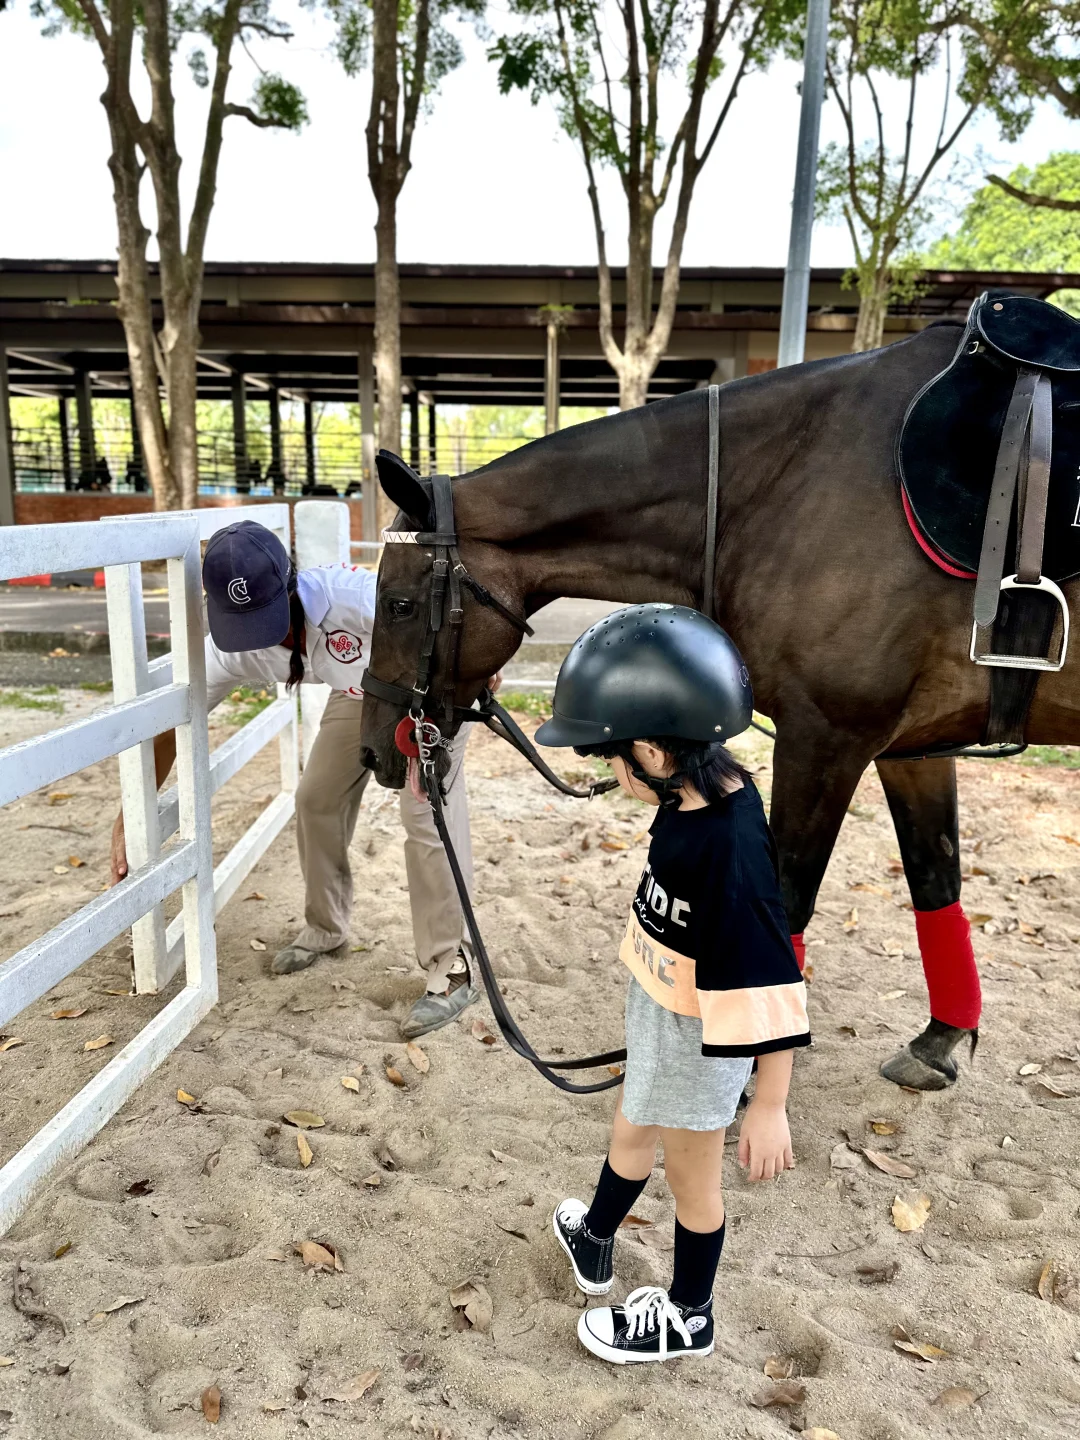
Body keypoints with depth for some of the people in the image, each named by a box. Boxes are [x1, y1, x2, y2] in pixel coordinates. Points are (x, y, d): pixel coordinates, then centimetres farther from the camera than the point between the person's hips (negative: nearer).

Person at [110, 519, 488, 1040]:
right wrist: (127, 821, -14)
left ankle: (451, 971, -3)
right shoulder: (231, 648, -22)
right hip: (358, 695, 6)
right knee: (316, 800, 9)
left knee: (428, 819, -15)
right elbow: (171, 725, -14)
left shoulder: (349, 592, -41)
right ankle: (325, 928, 32)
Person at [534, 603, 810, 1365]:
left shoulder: (728, 851, -37)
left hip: (695, 1037, -8)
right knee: (633, 1132, 31)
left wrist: (769, 1106, -25)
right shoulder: (708, 790, -10)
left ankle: (687, 1318, 45)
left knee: (691, 1168, 17)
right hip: (662, 1012, 8)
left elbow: (769, 987, -33)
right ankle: (595, 1241, 59)